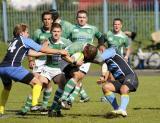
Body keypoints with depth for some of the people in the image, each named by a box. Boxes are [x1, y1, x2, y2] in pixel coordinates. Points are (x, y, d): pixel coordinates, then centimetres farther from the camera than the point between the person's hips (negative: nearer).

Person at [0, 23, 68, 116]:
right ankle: (34, 104, -11)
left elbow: (31, 53, 30)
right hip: (12, 67, -8)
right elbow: (43, 49, 12)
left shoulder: (15, 41, 30)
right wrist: (59, 52, 20)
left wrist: (47, 52, 34)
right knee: (37, 83, 1)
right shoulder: (25, 40, 10)